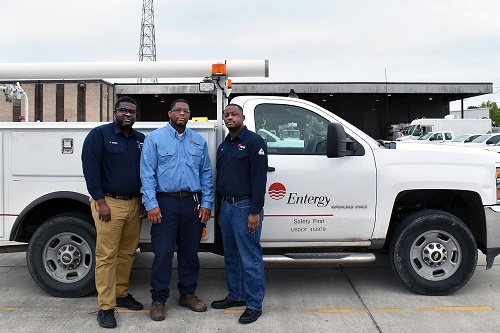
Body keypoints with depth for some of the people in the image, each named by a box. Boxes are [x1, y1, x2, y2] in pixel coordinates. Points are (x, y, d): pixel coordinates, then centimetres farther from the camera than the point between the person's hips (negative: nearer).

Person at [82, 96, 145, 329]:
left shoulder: (140, 139, 13)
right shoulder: (99, 134, -4)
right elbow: (90, 168, -10)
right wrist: (101, 202, -15)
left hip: (134, 203, 6)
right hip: (109, 203, -5)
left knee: (127, 253, 12)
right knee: (107, 256, -3)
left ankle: (121, 294, 27)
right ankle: (105, 307, 3)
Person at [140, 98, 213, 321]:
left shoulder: (199, 141, 12)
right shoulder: (155, 138, 2)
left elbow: (206, 174, 12)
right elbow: (147, 173, -4)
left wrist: (206, 203, 3)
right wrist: (151, 204, -13)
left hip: (193, 203, 4)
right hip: (165, 202, -3)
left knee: (190, 251, 11)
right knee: (163, 252, -2)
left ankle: (188, 293, 26)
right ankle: (158, 299, 12)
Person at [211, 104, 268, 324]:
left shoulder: (253, 142, -8)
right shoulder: (223, 147, 17)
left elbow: (259, 178, -14)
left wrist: (255, 212, -19)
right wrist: (220, 210, 20)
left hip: (245, 207, -8)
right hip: (226, 206, 8)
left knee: (250, 258, -3)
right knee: (231, 256, 16)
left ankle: (254, 305, 5)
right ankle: (236, 296, 29)